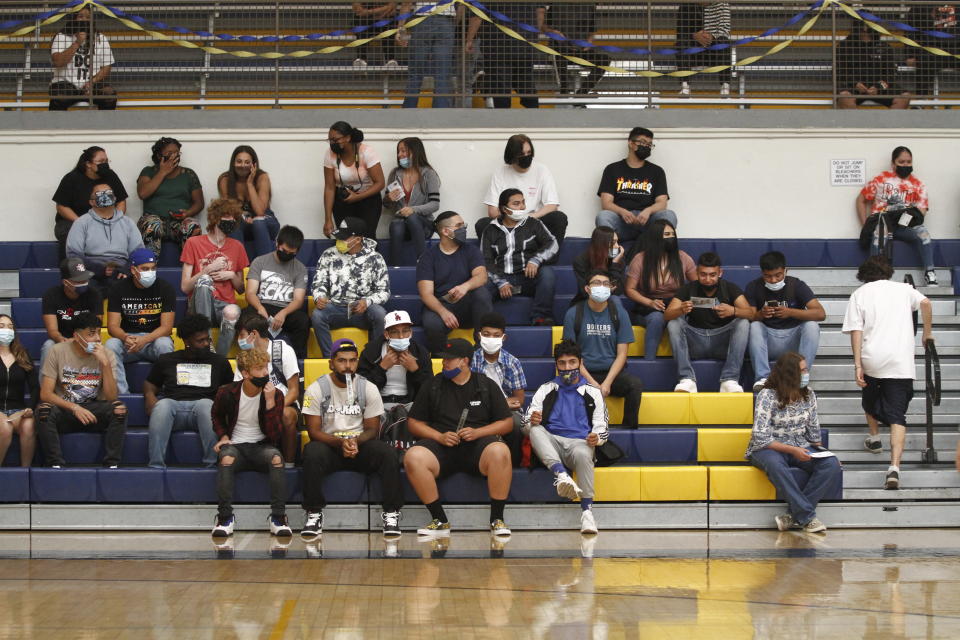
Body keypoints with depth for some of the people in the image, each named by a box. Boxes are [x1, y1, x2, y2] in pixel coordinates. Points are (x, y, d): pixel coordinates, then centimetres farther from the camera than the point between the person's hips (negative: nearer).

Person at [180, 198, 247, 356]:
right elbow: (185, 287, 1)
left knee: (232, 312, -38)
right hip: (200, 307, -1)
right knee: (204, 280, -36)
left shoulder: (237, 247, 16)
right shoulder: (194, 243, 6)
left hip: (226, 305, 1)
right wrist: (209, 269, -9)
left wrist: (231, 275, 1)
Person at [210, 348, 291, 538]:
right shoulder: (227, 393, -2)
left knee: (276, 458, -35)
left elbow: (274, 434, -11)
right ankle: (225, 516, -30)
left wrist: (270, 402, -20)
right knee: (226, 458, -37)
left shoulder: (275, 395, -4)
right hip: (235, 445, 0)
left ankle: (278, 517, -30)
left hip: (261, 446, 0)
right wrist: (223, 436, 3)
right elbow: (216, 417, 22)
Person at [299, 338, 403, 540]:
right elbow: (314, 431, -6)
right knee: (312, 452, -36)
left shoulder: (369, 389, 3)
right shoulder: (316, 389, -2)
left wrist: (356, 441, -20)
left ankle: (391, 512, -18)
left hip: (361, 446, 1)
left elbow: (372, 429, 3)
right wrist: (340, 442, -23)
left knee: (387, 453, -29)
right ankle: (314, 514, -24)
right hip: (329, 446, -1)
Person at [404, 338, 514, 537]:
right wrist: (440, 436, -5)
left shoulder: (486, 386, 12)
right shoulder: (433, 386, 15)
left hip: (478, 442, -1)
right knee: (413, 457, -31)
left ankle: (497, 520, -23)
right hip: (442, 444, 1)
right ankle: (440, 521, -20)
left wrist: (477, 432, -7)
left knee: (500, 452, -37)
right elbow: (413, 422, 13)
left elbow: (507, 423, 10)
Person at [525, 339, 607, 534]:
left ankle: (587, 511, -42)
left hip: (579, 443, -1)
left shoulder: (592, 392, 19)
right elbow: (528, 422, 11)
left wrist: (596, 437, -12)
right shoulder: (546, 390, 21)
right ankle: (561, 474, -51)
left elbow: (601, 427, 12)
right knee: (536, 430, -32)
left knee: (582, 454, -39)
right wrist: (532, 421, -15)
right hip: (551, 443, 2)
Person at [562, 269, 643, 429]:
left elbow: (621, 354, 1)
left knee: (636, 385, -30)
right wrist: (592, 383, -14)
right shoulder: (574, 314, 0)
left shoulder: (618, 313, 3)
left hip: (612, 373, 1)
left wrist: (607, 383, -14)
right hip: (584, 374, -1)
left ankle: (630, 429, -15)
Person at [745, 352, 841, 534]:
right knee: (774, 463, -42)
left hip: (801, 448, 5)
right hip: (768, 449, -5)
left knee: (832, 464, -24)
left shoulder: (808, 394, 3)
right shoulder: (767, 396, -14)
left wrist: (819, 451, -3)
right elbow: (761, 437, -18)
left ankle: (794, 515, -25)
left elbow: (814, 430, 13)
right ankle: (807, 517, -36)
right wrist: (792, 450, -25)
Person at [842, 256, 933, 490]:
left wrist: (858, 365, -3)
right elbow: (925, 303, -6)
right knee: (897, 416, -2)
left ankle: (874, 438, 49)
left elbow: (856, 331, -1)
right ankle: (894, 467, -17)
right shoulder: (903, 288, 13)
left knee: (870, 400, 31)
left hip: (871, 359, 0)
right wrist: (927, 333, 7)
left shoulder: (860, 293, 10)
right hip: (901, 363, 0)